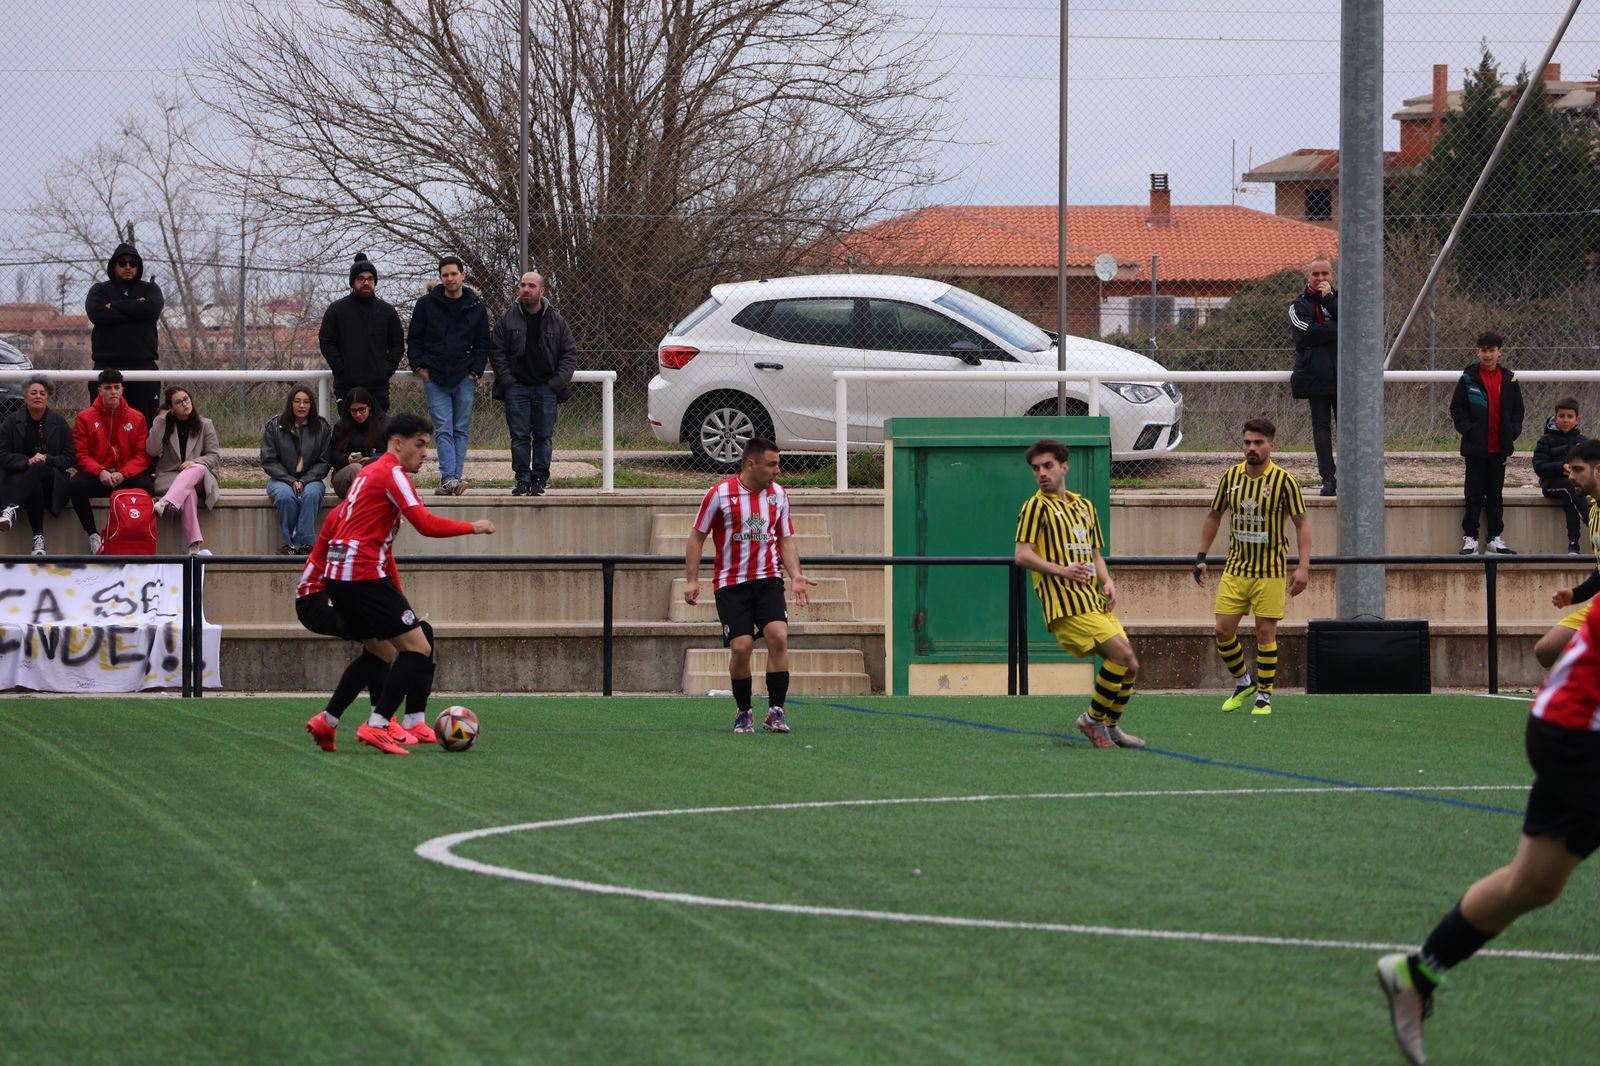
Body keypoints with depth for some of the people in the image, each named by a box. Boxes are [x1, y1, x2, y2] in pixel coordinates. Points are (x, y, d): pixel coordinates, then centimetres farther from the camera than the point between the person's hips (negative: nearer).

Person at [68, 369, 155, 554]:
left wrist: (123, 474, -16)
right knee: (75, 485, -33)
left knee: (146, 486, -32)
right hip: (95, 476, 0)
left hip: (126, 476, 0)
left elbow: (142, 455, 2)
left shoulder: (136, 418, 8)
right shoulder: (85, 418, 5)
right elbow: (80, 454, 0)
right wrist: (100, 472, -18)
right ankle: (93, 536, -22)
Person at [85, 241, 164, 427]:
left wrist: (115, 306, -3)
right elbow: (96, 313, -7)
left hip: (143, 364, 0)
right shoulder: (100, 290, 14)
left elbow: (152, 308, -8)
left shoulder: (149, 289, 16)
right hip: (107, 366, 0)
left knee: (145, 422, -2)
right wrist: (134, 308, -5)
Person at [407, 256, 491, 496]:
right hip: (434, 377, -2)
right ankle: (450, 479, -18)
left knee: (460, 431, 2)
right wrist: (419, 366, -2)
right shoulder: (427, 304, 3)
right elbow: (414, 339, 9)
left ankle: (451, 480, 4)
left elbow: (483, 343, 13)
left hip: (464, 378, 2)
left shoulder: (476, 307, 7)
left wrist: (475, 371, 1)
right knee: (444, 430, -9)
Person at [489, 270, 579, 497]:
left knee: (544, 436, 1)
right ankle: (523, 480, 3)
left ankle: (540, 479, 7)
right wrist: (506, 379, -6)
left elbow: (570, 353, 8)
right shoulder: (508, 319, 4)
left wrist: (558, 381, -4)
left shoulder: (556, 321, 5)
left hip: (546, 387, 0)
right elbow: (497, 351, 5)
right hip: (517, 387, 0)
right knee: (519, 436, -2)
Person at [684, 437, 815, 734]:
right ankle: (743, 713, 10)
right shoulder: (720, 494, -6)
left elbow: (786, 540, 13)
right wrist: (692, 580, -5)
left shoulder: (778, 495, 6)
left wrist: (795, 575, -2)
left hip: (768, 580, 3)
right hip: (731, 584, -3)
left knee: (778, 636, -17)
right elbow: (696, 537, 1)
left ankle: (776, 711, -11)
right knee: (741, 647, -11)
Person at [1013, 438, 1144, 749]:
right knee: (1122, 654, -18)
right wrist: (1062, 570, -20)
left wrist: (1107, 581, 8)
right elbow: (1022, 555, -9)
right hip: (1067, 603, -8)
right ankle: (1092, 719, -5)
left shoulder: (1085, 506, 21)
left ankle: (1111, 726, 22)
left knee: (1129, 666, 5)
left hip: (1094, 601, 8)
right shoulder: (1037, 506, -1)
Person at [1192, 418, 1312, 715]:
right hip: (1235, 568, 4)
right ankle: (1243, 682, 21)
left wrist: (1303, 566, -13)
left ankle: (1264, 696, 8)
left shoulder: (1284, 481, -10)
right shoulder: (1231, 476, 1)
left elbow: (1302, 523, -5)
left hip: (1270, 571, -4)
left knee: (1265, 632, -4)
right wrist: (1201, 557, 9)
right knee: (1223, 629, -2)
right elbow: (1213, 516, 14)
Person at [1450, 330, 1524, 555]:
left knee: (1496, 494, 9)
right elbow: (1457, 409, -1)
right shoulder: (1469, 378, -2)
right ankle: (1470, 538, 4)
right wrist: (1469, 430, -12)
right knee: (1474, 494, 0)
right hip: (1476, 447, -3)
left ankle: (1495, 539, 15)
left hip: (1499, 448, 3)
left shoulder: (1509, 379, 6)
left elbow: (1517, 410, 12)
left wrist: (1512, 432, -2)